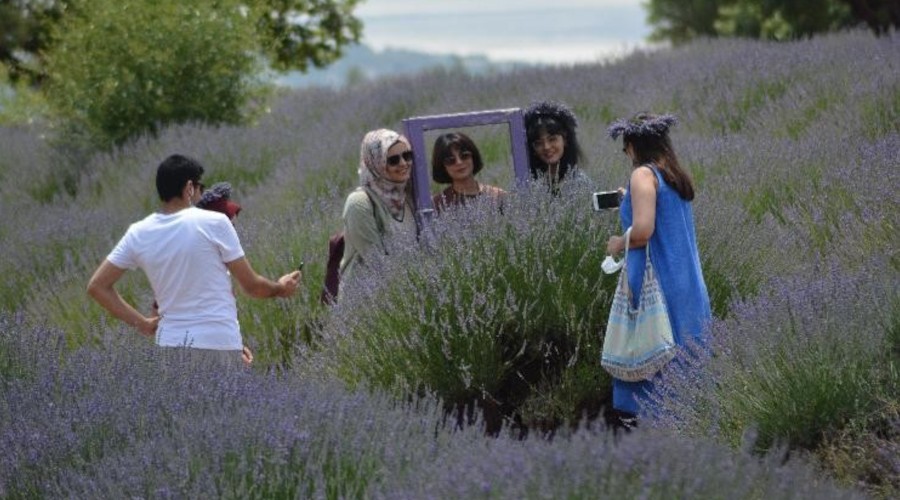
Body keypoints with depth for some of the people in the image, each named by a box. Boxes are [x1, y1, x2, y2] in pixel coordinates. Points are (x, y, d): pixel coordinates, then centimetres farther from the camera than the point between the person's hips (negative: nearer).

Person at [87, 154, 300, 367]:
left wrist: (141, 322, 10)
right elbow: (252, 286, -1)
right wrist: (281, 288, 20)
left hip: (169, 344, 4)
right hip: (219, 345, -4)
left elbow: (97, 286, 7)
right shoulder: (214, 223, -8)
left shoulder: (137, 234, 5)